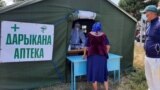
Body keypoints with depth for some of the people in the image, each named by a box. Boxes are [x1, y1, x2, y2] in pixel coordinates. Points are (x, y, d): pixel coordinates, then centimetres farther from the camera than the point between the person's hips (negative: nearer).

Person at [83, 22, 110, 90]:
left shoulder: (90, 34, -2)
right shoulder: (103, 35, 3)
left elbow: (86, 46, -1)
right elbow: (108, 46, 2)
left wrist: (85, 54, 13)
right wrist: (106, 54, 16)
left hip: (92, 56, -2)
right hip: (102, 56, 3)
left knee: (94, 73, 6)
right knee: (104, 73, 14)